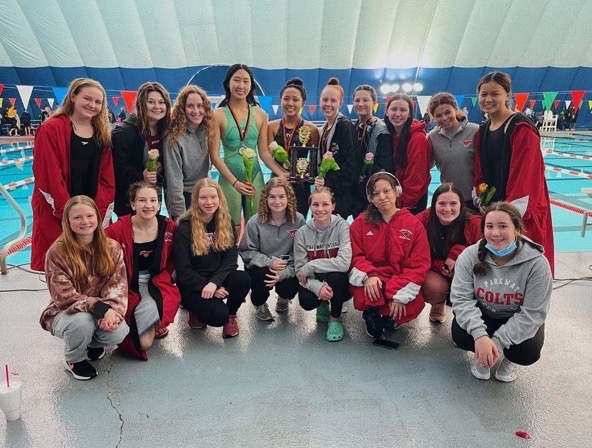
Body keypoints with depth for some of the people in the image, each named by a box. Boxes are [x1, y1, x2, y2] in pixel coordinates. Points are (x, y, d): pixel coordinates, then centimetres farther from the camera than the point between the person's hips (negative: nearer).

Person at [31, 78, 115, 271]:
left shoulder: (103, 135, 10)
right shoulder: (51, 129, -5)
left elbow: (107, 178, 6)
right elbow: (49, 176, -11)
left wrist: (98, 214, -5)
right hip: (55, 216, -4)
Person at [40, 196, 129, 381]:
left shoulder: (112, 247, -5)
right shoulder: (57, 252, -15)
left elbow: (118, 285, -9)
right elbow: (64, 296, -20)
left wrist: (112, 310, -29)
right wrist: (99, 307, -32)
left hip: (103, 311, 3)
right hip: (65, 313, -3)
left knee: (118, 332, -27)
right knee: (83, 321, -36)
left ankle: (92, 342, 13)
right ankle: (73, 359, 1)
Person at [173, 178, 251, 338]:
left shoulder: (226, 223, 1)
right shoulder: (185, 228, -12)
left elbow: (231, 258, -7)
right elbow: (183, 269, -12)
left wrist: (214, 282, -23)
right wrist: (209, 288, -19)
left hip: (219, 277, 4)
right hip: (192, 284, -4)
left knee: (244, 279, -28)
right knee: (218, 315, -27)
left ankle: (231, 315, 1)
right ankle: (196, 310, 9)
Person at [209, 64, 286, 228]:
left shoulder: (260, 114, 5)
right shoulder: (219, 115, -4)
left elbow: (264, 152, 6)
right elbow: (214, 155, -6)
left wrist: (281, 173, -8)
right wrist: (235, 182, -13)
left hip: (255, 178, 3)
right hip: (229, 179, -3)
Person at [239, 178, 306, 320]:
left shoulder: (298, 220, -10)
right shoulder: (255, 222, -12)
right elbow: (246, 251, -8)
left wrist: (284, 273, -24)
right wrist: (269, 262, -22)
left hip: (287, 268, 1)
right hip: (260, 266, -1)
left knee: (289, 288, -25)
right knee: (262, 278, -32)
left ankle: (283, 298, 19)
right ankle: (259, 304, 7)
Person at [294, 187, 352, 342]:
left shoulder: (342, 226, -15)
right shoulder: (302, 232, -7)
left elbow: (344, 263, -28)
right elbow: (300, 271, -10)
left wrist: (310, 266, -24)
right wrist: (317, 287, -30)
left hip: (339, 283, -2)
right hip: (314, 283, 2)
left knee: (336, 274, -34)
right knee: (306, 301, -29)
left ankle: (335, 318, -6)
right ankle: (322, 305, 11)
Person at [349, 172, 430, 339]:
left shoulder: (414, 224, -1)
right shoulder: (360, 222, 1)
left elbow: (419, 264, -6)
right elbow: (356, 255, 0)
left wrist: (400, 295, -16)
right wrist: (369, 275, -23)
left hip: (400, 283, 1)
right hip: (371, 281, 0)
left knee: (414, 306, -30)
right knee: (363, 298, -34)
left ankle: (391, 316, 9)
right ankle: (372, 314, 6)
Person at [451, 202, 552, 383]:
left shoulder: (536, 263, -23)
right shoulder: (470, 256, -19)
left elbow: (533, 313, -22)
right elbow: (461, 298, -22)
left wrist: (498, 341, -30)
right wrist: (480, 335, -37)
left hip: (518, 321, 0)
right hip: (482, 315, 1)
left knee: (528, 352, -27)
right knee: (460, 335, -27)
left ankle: (509, 359, 12)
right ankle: (482, 354, 10)